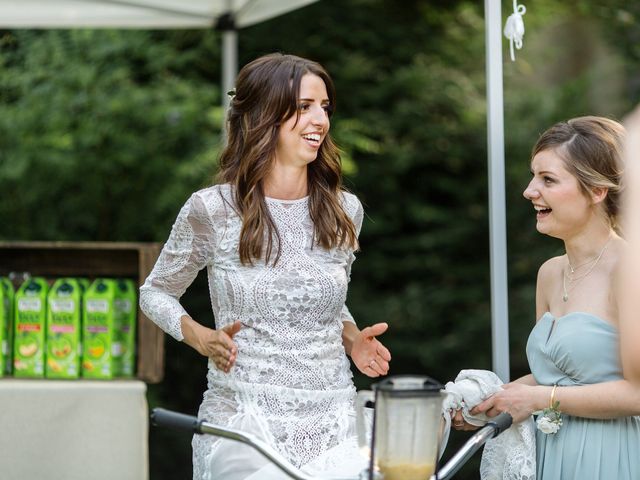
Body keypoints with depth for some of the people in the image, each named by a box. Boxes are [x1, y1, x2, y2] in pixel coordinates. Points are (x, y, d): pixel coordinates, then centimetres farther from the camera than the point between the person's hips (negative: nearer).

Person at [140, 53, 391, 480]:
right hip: (245, 424, -3)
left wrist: (353, 339, 2)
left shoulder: (344, 211, 7)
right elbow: (156, 291, 9)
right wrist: (201, 337, -8)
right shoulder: (211, 210, -4)